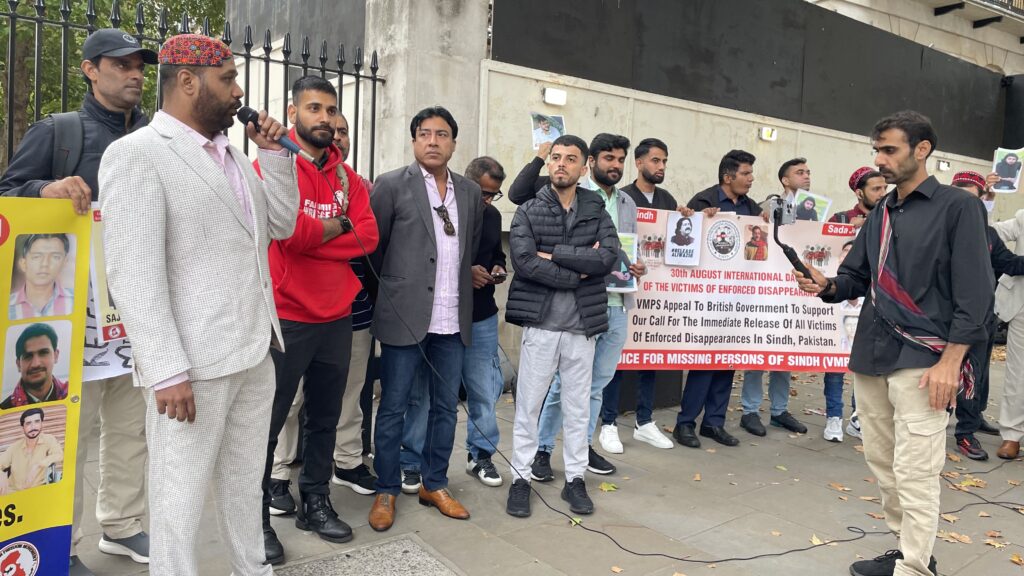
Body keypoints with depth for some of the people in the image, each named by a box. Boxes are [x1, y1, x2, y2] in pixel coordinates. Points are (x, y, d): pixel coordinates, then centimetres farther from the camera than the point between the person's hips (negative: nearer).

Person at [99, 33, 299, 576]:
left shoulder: (231, 156, 13)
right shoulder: (137, 153, -11)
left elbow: (281, 225, 17)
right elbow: (134, 276, -17)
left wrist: (275, 154, 5)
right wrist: (167, 372, -21)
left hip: (255, 352, 8)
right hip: (194, 364, -8)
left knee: (246, 479, 20)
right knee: (181, 494, 6)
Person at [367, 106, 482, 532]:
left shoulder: (470, 193, 11)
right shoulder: (392, 185, -2)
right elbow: (373, 246, 0)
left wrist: (461, 286, 13)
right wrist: (394, 289, 5)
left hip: (453, 319, 4)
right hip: (405, 315, -4)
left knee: (445, 406, 12)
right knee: (393, 408, 5)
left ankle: (435, 484, 27)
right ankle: (386, 491, 19)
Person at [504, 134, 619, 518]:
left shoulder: (596, 211, 6)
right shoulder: (528, 212, 1)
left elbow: (608, 256, -12)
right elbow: (524, 262, -15)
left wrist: (554, 255, -15)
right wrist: (579, 272, -14)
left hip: (583, 325, 2)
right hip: (540, 323, -2)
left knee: (577, 406, 12)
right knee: (528, 405, 6)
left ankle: (575, 479, 25)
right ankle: (521, 478, 20)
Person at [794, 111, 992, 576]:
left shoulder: (958, 207, -3)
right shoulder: (880, 214, 15)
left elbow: (975, 292, -9)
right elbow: (856, 278, 16)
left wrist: (950, 362, -16)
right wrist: (826, 285, -7)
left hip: (922, 358, -7)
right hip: (871, 353, 7)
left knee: (914, 471, -5)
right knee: (881, 461, 12)